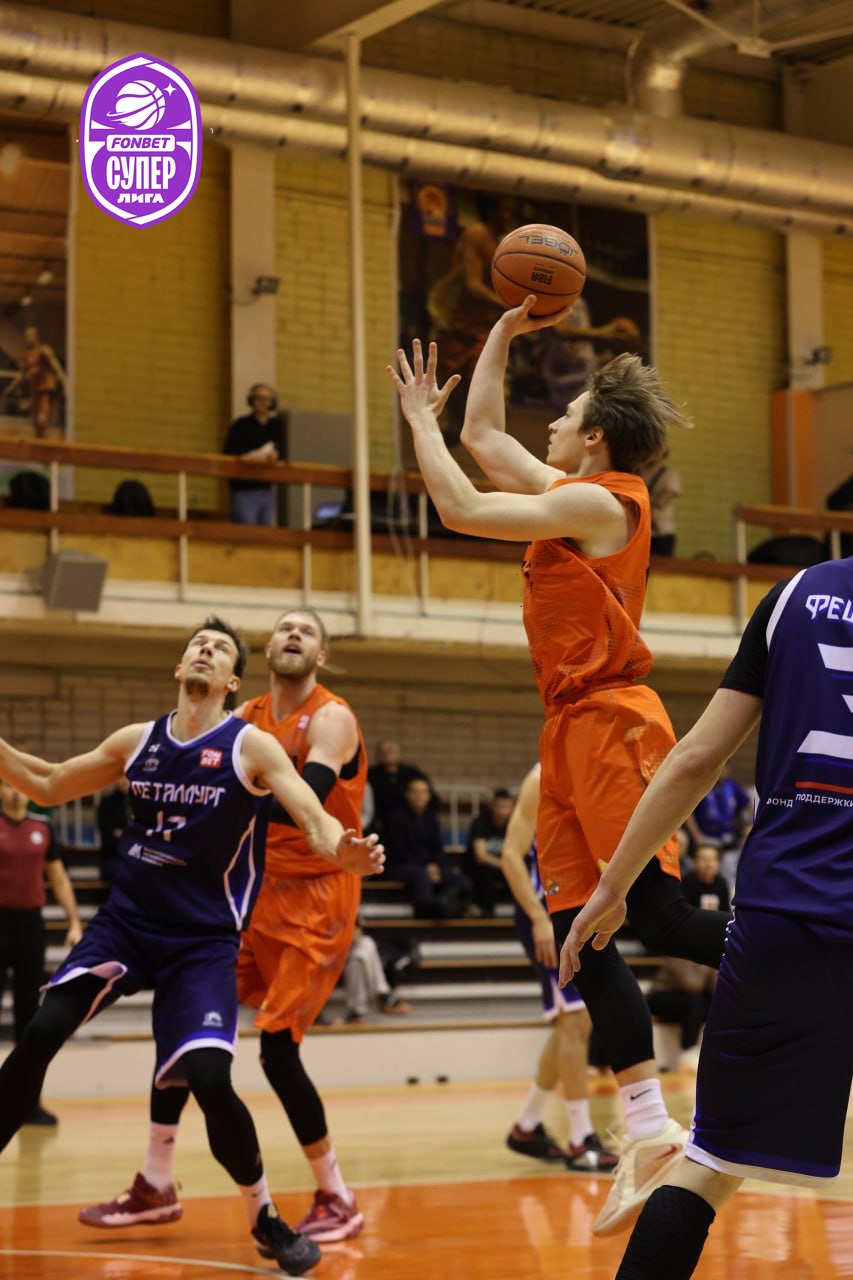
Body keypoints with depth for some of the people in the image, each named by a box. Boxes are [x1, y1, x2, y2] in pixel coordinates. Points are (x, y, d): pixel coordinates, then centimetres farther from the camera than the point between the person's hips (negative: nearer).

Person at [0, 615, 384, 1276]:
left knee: (210, 1079, -19)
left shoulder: (252, 746, -6)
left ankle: (266, 1218, 4)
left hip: (204, 937, -3)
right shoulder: (136, 742, 6)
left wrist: (341, 849, -40)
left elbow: (314, 818, -17)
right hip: (125, 921, 4)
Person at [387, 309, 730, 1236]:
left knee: (659, 916, -15)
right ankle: (649, 1132, 3)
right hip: (574, 731, 9)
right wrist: (502, 335, 27)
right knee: (580, 934, 2)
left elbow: (461, 509, -11)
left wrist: (420, 418, 1)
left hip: (612, 724, -9)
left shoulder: (597, 502, -9)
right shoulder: (578, 496, 17)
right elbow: (484, 437, 28)